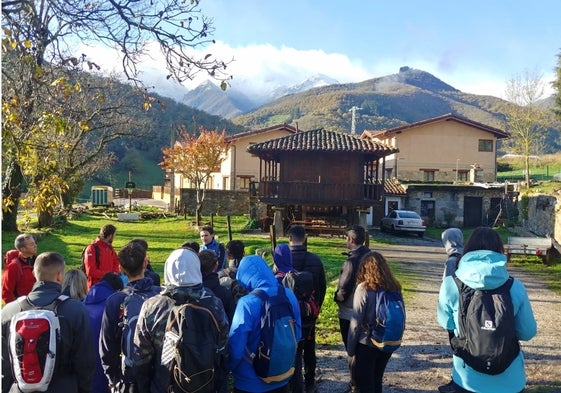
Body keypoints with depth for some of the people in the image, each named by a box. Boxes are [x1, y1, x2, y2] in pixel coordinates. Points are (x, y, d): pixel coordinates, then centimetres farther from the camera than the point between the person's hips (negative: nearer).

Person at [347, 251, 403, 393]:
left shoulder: (363, 288, -18)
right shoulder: (394, 287, -4)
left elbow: (356, 323, -16)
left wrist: (350, 348, -5)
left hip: (367, 344, -5)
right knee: (377, 381, 22)